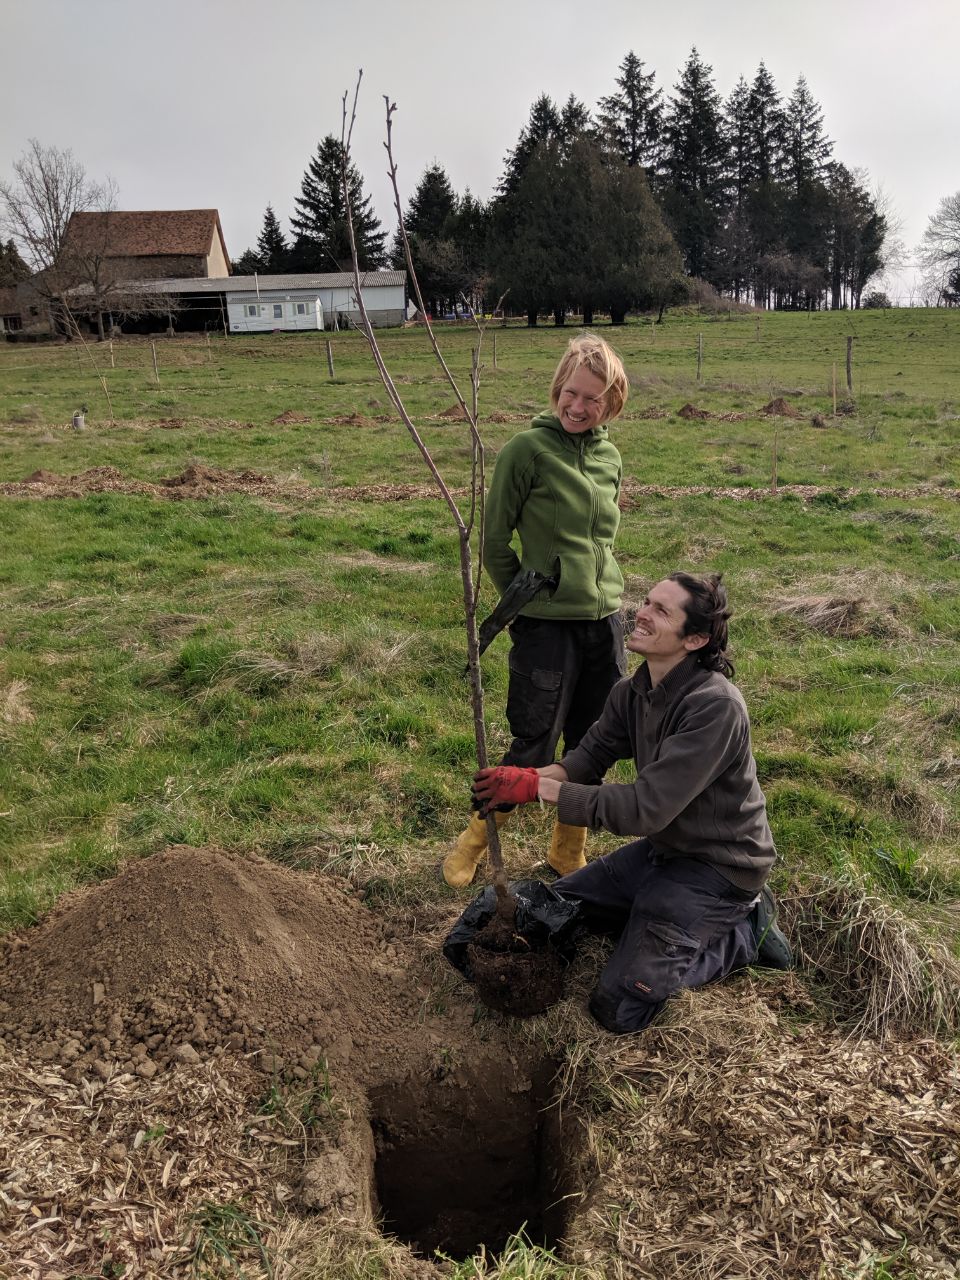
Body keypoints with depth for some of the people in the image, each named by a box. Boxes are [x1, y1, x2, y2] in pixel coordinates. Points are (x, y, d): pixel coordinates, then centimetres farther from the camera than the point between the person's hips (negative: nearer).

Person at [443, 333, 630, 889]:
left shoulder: (610, 458, 8)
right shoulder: (528, 449, -10)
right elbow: (495, 540, -4)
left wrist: (602, 591, 16)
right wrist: (525, 600, 3)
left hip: (606, 622, 6)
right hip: (546, 628, -5)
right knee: (534, 750, 1)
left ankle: (569, 852, 34)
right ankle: (477, 838, 27)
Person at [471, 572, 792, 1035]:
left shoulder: (715, 706, -31)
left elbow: (646, 807, -33)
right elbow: (590, 755, -3)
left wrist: (540, 788, -32)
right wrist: (527, 778, -24)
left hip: (717, 866, -8)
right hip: (663, 846, 8)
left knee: (618, 1008, -9)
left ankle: (745, 931, 8)